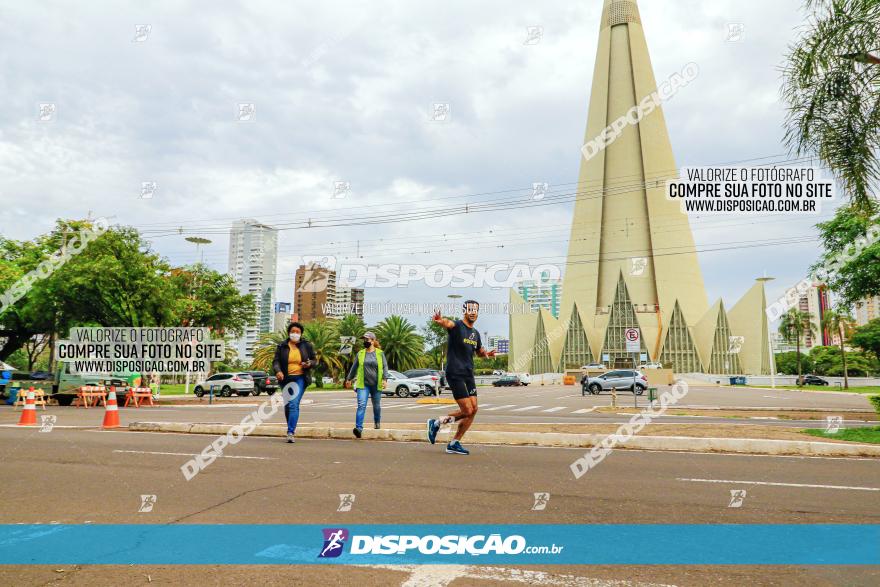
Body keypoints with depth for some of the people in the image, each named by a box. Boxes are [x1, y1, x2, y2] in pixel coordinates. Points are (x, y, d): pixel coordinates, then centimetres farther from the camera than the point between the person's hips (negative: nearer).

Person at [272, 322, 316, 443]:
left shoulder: (306, 346, 4)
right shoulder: (282, 347, 5)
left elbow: (314, 360, 10)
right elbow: (275, 361, 0)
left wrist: (309, 364, -13)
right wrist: (278, 371, -20)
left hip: (300, 379, -3)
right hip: (286, 379, 3)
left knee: (294, 404, -16)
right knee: (287, 405, 13)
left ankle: (290, 432, -17)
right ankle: (292, 427, 35)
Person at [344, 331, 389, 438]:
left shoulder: (380, 353, 2)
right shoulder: (360, 354, 8)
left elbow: (385, 367, 0)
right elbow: (354, 367, 18)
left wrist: (385, 379, -13)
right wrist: (349, 379, 23)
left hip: (376, 385, 0)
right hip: (363, 384, 0)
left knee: (376, 405, 14)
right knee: (361, 405, -14)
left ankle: (377, 422, 40)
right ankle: (359, 428, -20)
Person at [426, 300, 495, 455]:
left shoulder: (475, 333, 14)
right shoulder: (457, 326, -9)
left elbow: (479, 351, 32)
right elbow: (448, 323, -35)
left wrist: (486, 353, 8)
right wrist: (441, 320, -59)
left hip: (468, 375, 8)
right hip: (455, 374, -8)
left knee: (473, 409, 3)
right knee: (467, 411, -10)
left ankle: (454, 443, 15)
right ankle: (436, 423, 12)